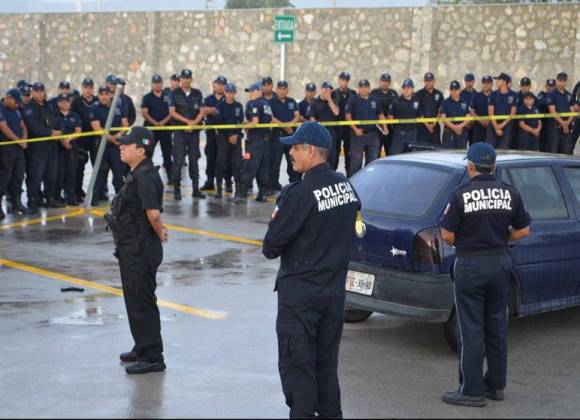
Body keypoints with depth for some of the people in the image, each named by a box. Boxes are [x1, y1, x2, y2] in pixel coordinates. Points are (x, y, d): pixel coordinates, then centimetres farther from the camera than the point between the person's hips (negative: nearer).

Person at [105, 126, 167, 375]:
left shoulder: (145, 176, -21)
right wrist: (159, 231, 14)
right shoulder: (138, 174, 12)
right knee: (135, 300, 20)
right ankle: (143, 348, 33)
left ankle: (153, 357, 4)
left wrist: (160, 235, -13)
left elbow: (153, 213, -29)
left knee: (142, 302, -3)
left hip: (141, 249, -10)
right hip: (132, 248, 10)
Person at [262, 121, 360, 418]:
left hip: (299, 294, -7)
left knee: (296, 365, 1)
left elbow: (271, 247, -16)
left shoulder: (299, 193, -20)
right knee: (326, 363, 16)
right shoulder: (346, 186, 4)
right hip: (335, 290, 7)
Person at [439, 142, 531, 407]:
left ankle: (472, 391, 3)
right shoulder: (509, 193, 1)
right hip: (500, 263, 5)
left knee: (472, 330, 0)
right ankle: (496, 385, 23)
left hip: (470, 265, -5)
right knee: (497, 326, 14)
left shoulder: (462, 195, -13)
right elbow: (523, 230, 6)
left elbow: (447, 235, -12)